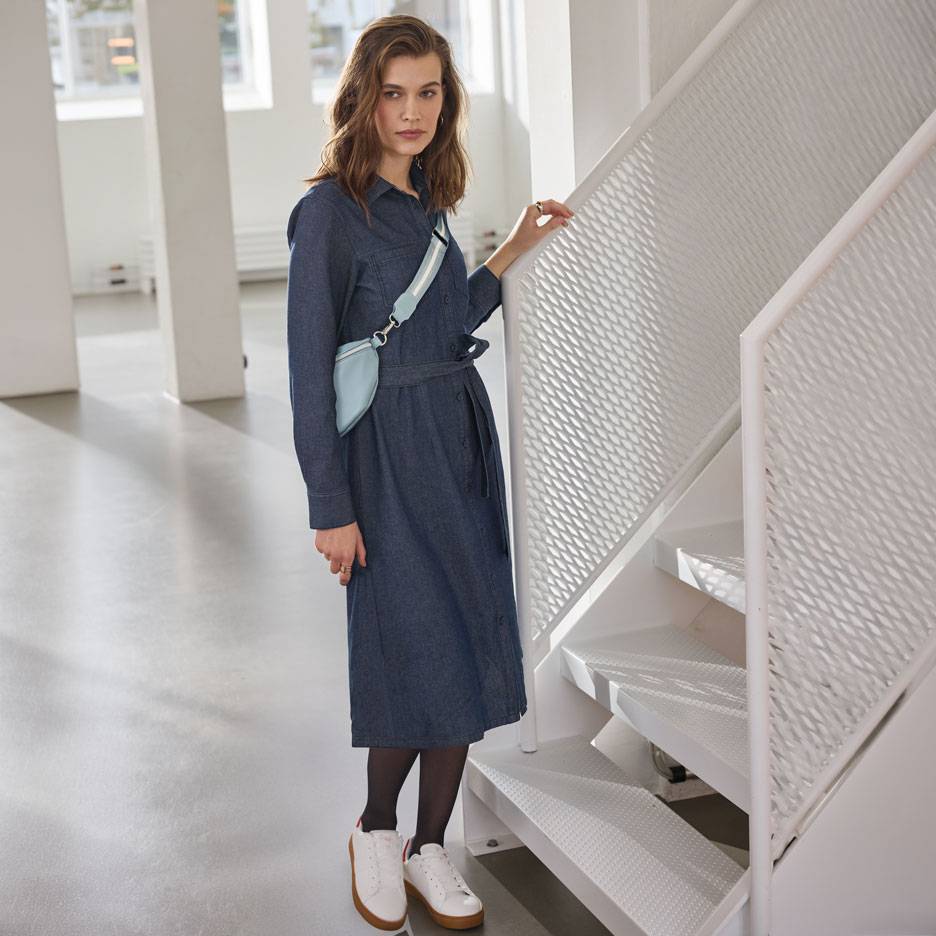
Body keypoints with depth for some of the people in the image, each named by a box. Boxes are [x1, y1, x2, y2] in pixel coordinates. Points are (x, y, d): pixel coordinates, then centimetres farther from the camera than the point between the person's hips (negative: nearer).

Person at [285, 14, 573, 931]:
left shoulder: (422, 204, 11)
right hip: (389, 454, -7)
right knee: (420, 656, -2)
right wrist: (331, 508, -16)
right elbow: (309, 368, -13)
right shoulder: (330, 210, -11)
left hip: (462, 442, 7)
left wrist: (514, 248, 18)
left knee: (471, 653, 8)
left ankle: (430, 850, 21)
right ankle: (375, 831, 23)